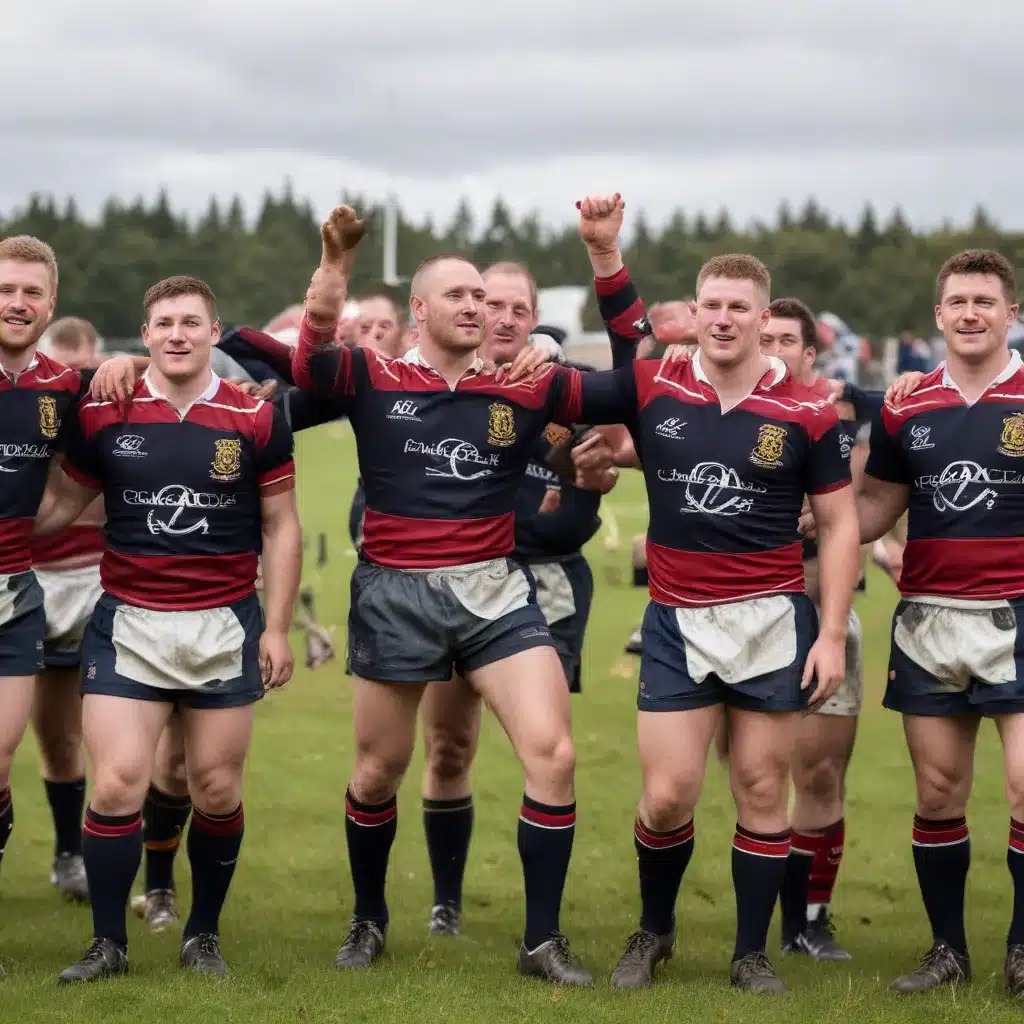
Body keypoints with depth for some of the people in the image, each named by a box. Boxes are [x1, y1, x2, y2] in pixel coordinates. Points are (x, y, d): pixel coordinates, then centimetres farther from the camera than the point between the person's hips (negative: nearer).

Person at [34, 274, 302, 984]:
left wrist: (277, 628, 1)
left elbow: (281, 528, 5)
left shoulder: (256, 419, 0)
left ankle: (204, 936, 21)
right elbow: (58, 508, 11)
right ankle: (108, 945, 3)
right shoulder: (104, 416, 1)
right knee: (118, 783, -9)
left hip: (225, 629, 0)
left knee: (218, 793, 4)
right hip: (127, 624, 0)